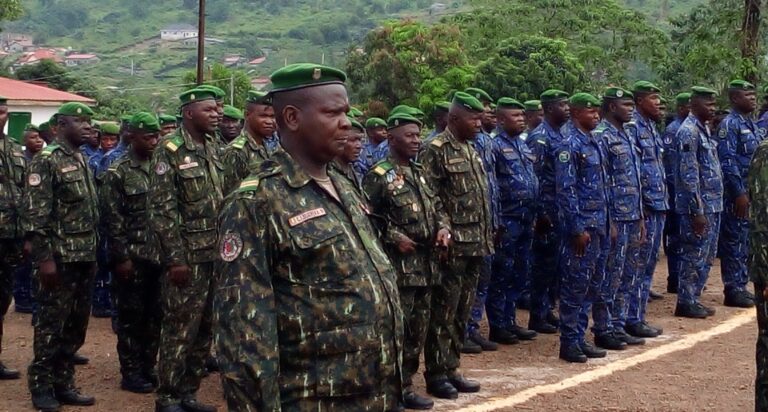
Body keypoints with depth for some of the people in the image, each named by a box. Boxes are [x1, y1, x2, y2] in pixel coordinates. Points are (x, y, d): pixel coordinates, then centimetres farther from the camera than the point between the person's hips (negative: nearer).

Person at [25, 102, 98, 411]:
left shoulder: (83, 161, 14)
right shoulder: (46, 160, -11)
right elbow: (35, 214, -16)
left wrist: (94, 252, 16)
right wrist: (44, 257, -20)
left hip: (85, 257, 8)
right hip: (60, 257, -8)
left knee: (76, 325, 11)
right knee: (51, 324, 0)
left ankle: (63, 383, 21)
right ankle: (42, 387, 10)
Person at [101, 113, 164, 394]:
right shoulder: (118, 173, -6)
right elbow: (112, 220, -10)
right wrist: (122, 257, -14)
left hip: (158, 255, 5)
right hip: (132, 257, -5)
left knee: (154, 315, 10)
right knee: (131, 316, 2)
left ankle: (148, 368, 21)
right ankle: (130, 373, 11)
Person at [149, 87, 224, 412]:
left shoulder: (215, 148, 11)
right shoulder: (170, 152, -10)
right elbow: (162, 211, -14)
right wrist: (175, 259, -17)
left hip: (216, 253, 7)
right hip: (187, 255, -7)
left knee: (204, 327, 12)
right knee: (180, 328, -1)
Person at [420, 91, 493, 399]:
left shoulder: (470, 150, 16)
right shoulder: (436, 150, -11)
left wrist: (486, 237, 16)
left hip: (475, 244, 8)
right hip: (453, 245, -8)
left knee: (462, 311, 12)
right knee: (444, 312, -2)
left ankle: (450, 369, 20)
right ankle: (436, 374, 5)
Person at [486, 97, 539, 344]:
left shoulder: (523, 145, 15)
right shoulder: (495, 146, -10)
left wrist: (535, 214, 16)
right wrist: (497, 222, -18)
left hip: (527, 220, 8)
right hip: (507, 220, -8)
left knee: (520, 273, 12)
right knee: (502, 274, -2)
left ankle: (510, 321, 22)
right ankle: (497, 326, 5)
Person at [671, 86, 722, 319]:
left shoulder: (704, 130, 14)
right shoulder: (688, 133, -16)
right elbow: (688, 176, -20)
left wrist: (712, 207, 18)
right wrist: (697, 211, -21)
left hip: (712, 205, 9)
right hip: (698, 206, -9)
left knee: (707, 256, 14)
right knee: (695, 256, -3)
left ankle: (693, 299, 22)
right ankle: (686, 303, 6)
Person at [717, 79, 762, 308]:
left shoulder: (752, 124, 16)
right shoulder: (730, 124, -12)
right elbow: (727, 162, -18)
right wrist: (739, 193, -21)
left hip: (752, 193, 9)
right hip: (738, 193, -9)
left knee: (746, 241, 13)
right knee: (734, 242, -4)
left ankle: (741, 287, 20)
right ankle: (732, 291, 1)